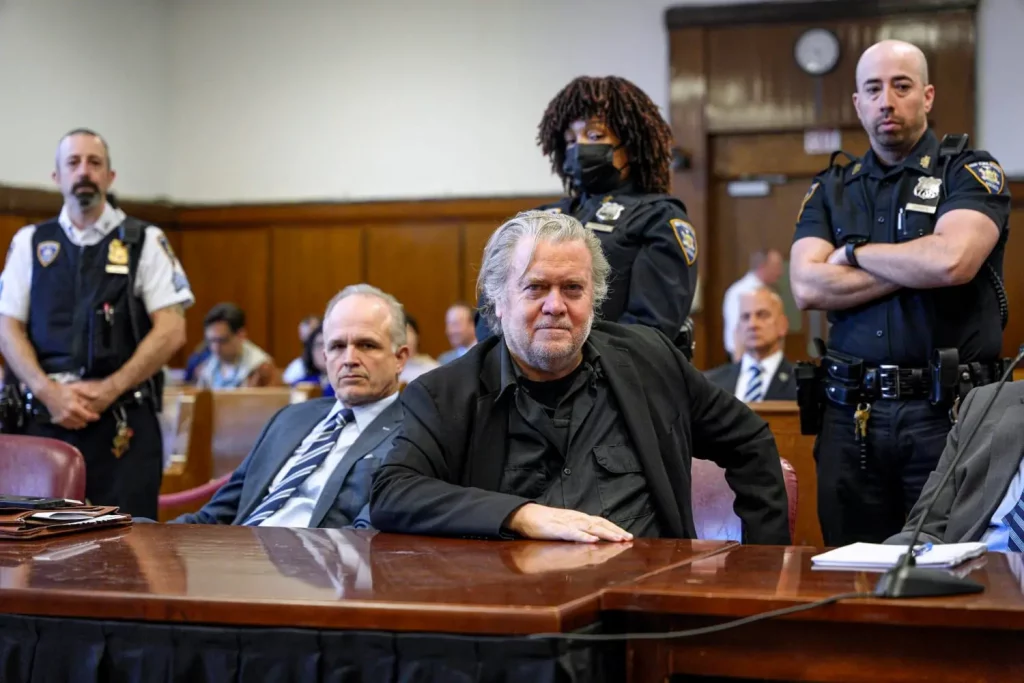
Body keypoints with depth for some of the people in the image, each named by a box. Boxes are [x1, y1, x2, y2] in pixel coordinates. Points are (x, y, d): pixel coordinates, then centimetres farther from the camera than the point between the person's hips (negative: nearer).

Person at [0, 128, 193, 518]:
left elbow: (171, 331, -2)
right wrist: (51, 393, -9)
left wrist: (108, 390, -10)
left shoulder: (145, 242, 6)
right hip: (46, 417, 2)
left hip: (123, 422, -2)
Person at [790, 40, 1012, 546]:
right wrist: (917, 268, -8)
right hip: (851, 411, 3)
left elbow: (952, 260, -17)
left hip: (946, 410, -3)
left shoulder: (970, 172, 3)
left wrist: (855, 253, -3)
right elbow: (806, 287, -3)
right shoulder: (831, 190, 13)